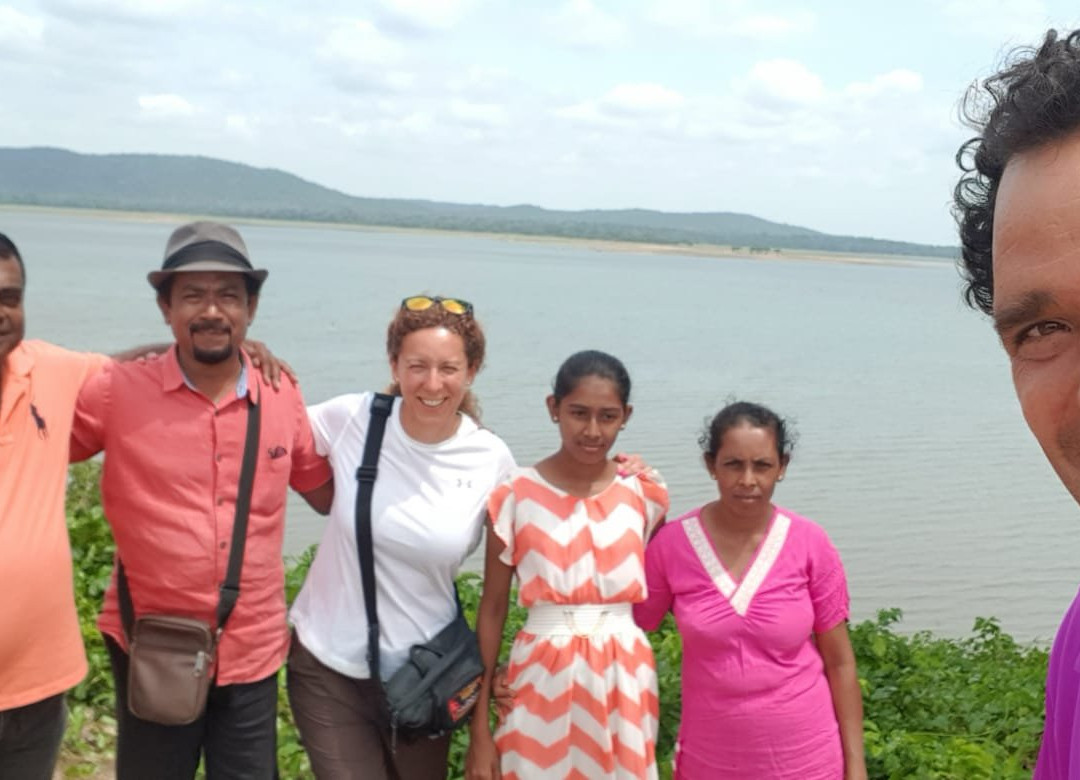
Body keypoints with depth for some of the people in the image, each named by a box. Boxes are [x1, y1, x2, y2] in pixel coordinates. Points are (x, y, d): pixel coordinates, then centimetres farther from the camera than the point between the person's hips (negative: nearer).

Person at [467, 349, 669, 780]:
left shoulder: (644, 494, 0)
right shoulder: (516, 497, -6)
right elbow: (492, 609, -2)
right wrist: (479, 727, -2)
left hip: (624, 683, 2)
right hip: (544, 681, -2)